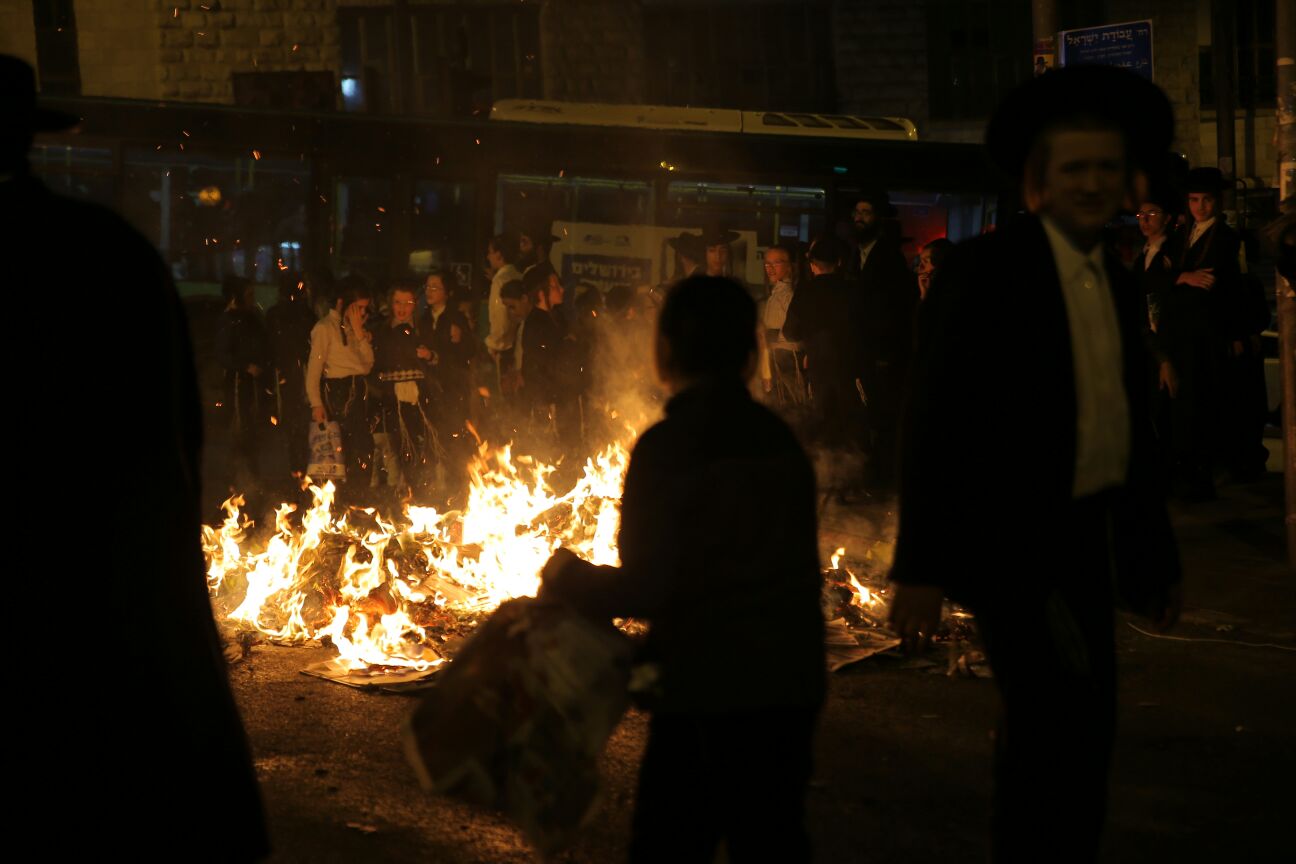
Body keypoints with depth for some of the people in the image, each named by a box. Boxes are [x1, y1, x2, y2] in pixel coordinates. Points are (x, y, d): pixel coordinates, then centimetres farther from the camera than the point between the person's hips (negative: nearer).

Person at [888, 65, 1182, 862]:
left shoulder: (1119, 287, 12)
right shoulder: (982, 273, -10)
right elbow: (935, 424, -14)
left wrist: (1157, 557, 19)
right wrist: (922, 568, -18)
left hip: (1088, 541, 8)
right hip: (1013, 547, -8)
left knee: (1078, 735, 15)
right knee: (1055, 723, -15)